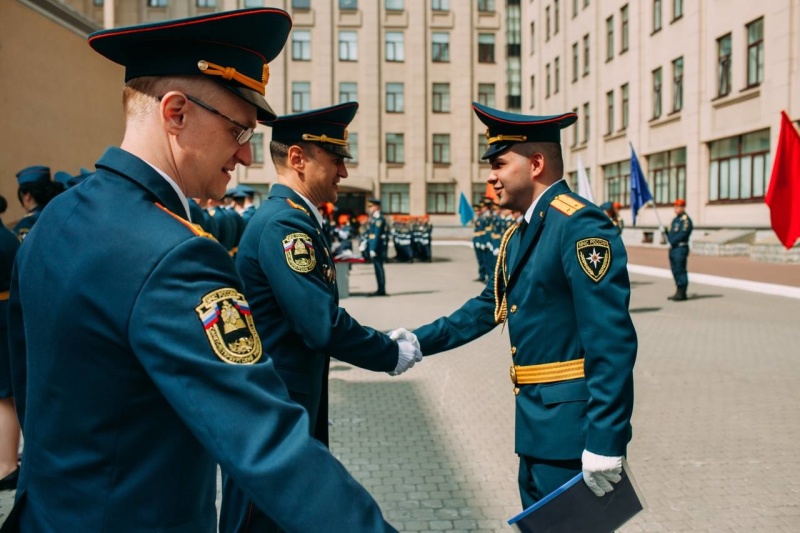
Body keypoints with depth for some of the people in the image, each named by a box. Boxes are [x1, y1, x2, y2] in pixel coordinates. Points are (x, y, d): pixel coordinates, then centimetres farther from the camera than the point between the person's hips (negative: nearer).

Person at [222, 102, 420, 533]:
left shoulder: (299, 218, 11)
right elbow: (323, 326, -26)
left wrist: (383, 342, 9)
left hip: (289, 406, 10)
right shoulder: (284, 222, -21)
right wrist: (393, 355, -12)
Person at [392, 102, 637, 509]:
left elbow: (612, 342, -23)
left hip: (571, 427, -9)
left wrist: (604, 443, -23)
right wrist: (419, 341, 8)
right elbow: (487, 308, 18)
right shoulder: (519, 235, 12)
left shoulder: (580, 226, -19)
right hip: (537, 423, 9)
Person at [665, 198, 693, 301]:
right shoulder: (675, 219, 20)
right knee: (675, 270, 11)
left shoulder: (686, 220, -9)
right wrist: (667, 234, 1)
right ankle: (679, 293, 18)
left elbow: (683, 234, -18)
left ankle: (682, 294, -5)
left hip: (681, 248, -9)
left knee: (680, 270, -8)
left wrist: (672, 241, -15)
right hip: (673, 248, 9)